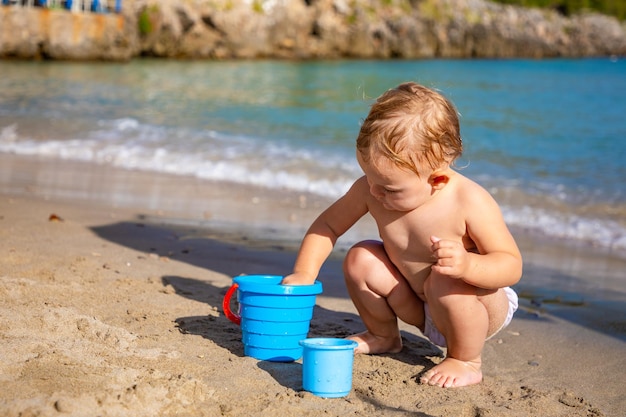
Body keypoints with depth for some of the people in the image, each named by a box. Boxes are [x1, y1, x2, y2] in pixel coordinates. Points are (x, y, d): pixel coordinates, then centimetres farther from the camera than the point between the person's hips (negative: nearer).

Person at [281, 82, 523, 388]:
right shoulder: (370, 191, -17)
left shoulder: (470, 202, -31)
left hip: (484, 307, -5)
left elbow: (512, 264, -28)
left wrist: (466, 264, -48)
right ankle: (383, 336, 18)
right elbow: (328, 225, -1)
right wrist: (303, 274, -13)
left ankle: (466, 362, -7)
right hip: (420, 306, 6)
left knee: (447, 282, -36)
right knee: (360, 260, -10)